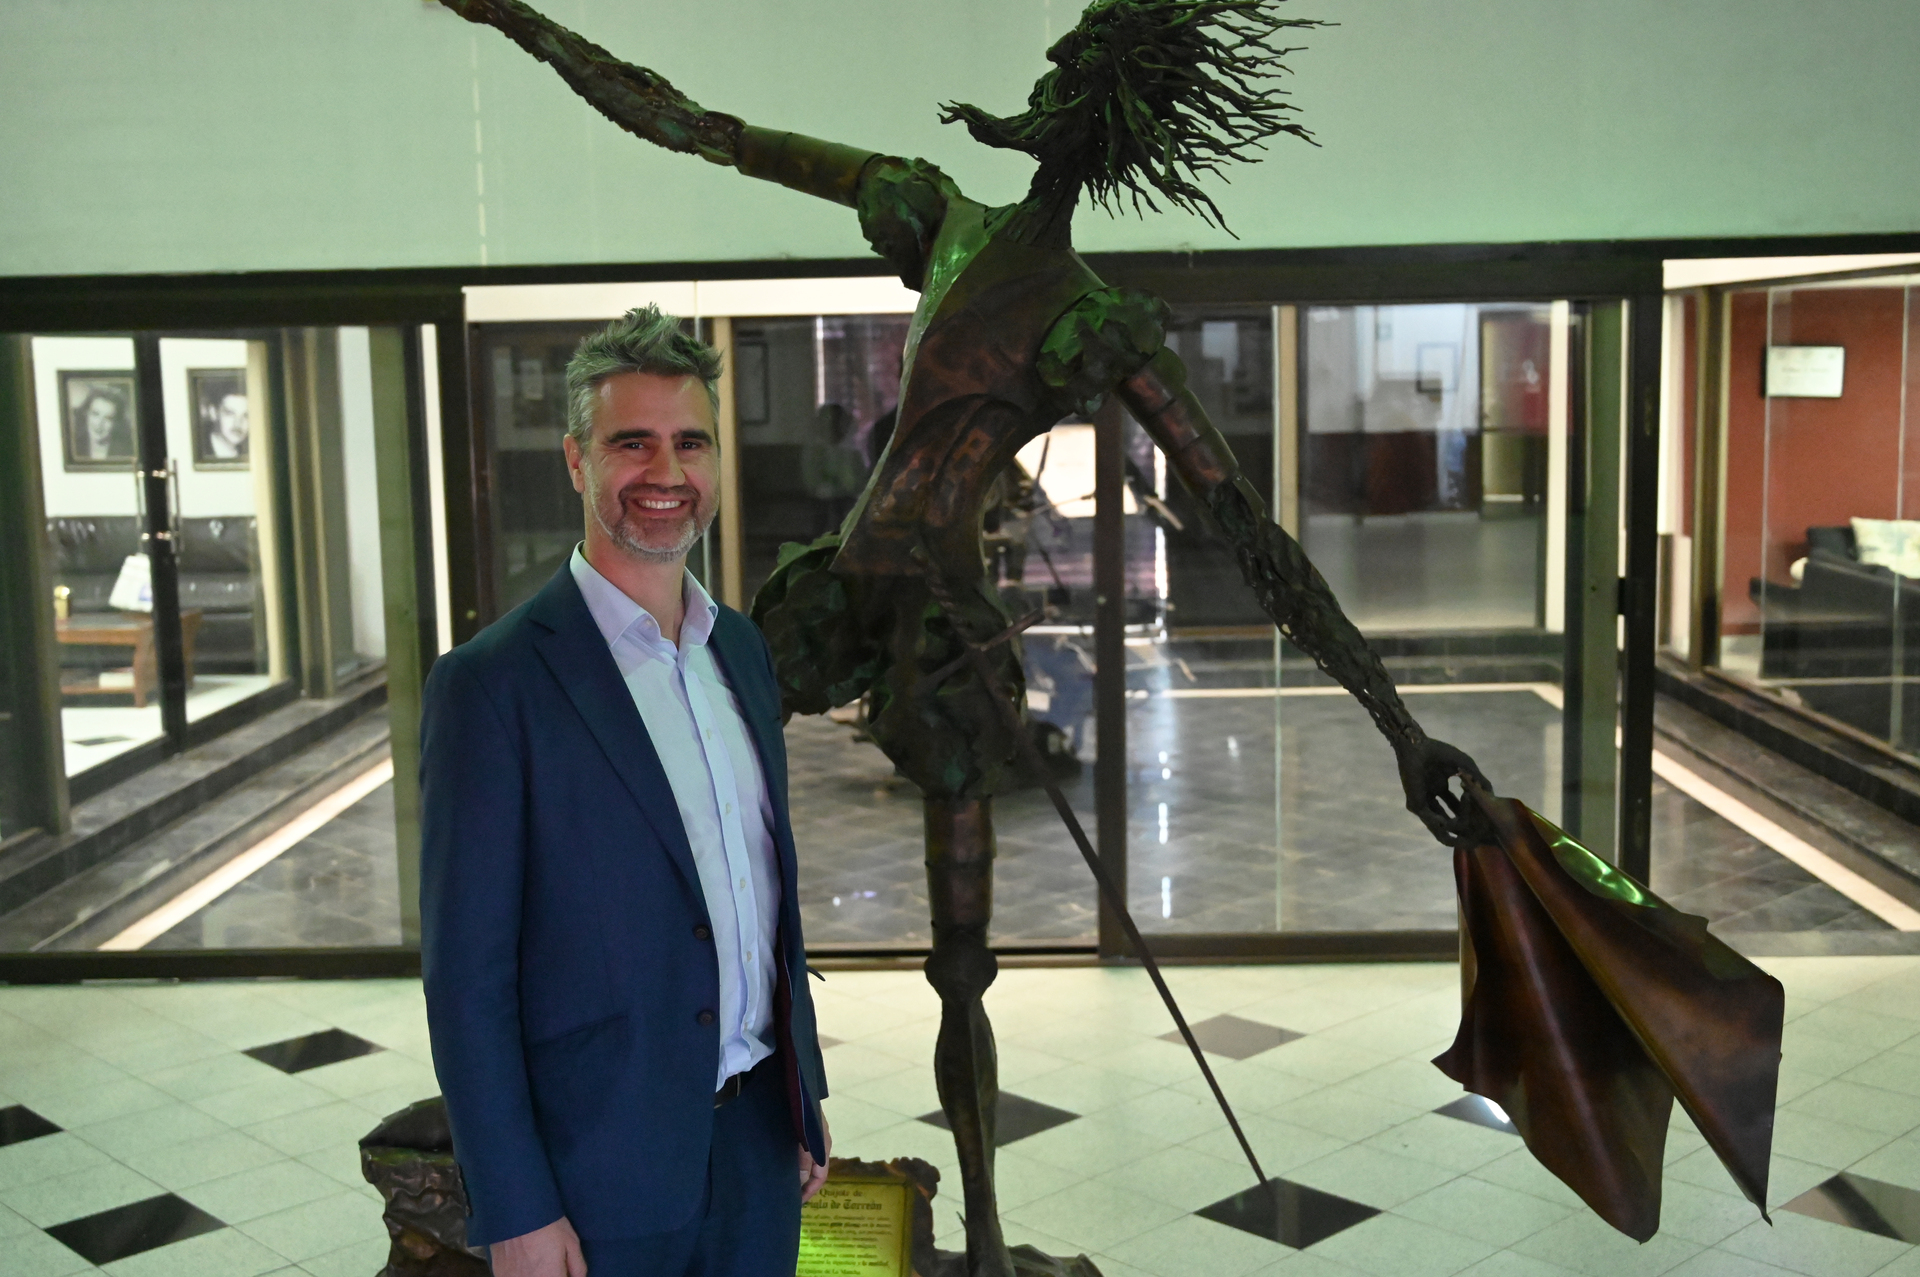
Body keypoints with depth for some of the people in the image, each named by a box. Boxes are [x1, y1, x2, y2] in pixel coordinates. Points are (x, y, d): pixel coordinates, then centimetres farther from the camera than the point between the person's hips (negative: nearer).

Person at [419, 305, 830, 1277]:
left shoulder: (742, 648, 6)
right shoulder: (492, 683, -14)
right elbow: (466, 973, -14)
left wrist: (804, 1099, 14)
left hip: (758, 1139, 6)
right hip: (604, 1177, -6)